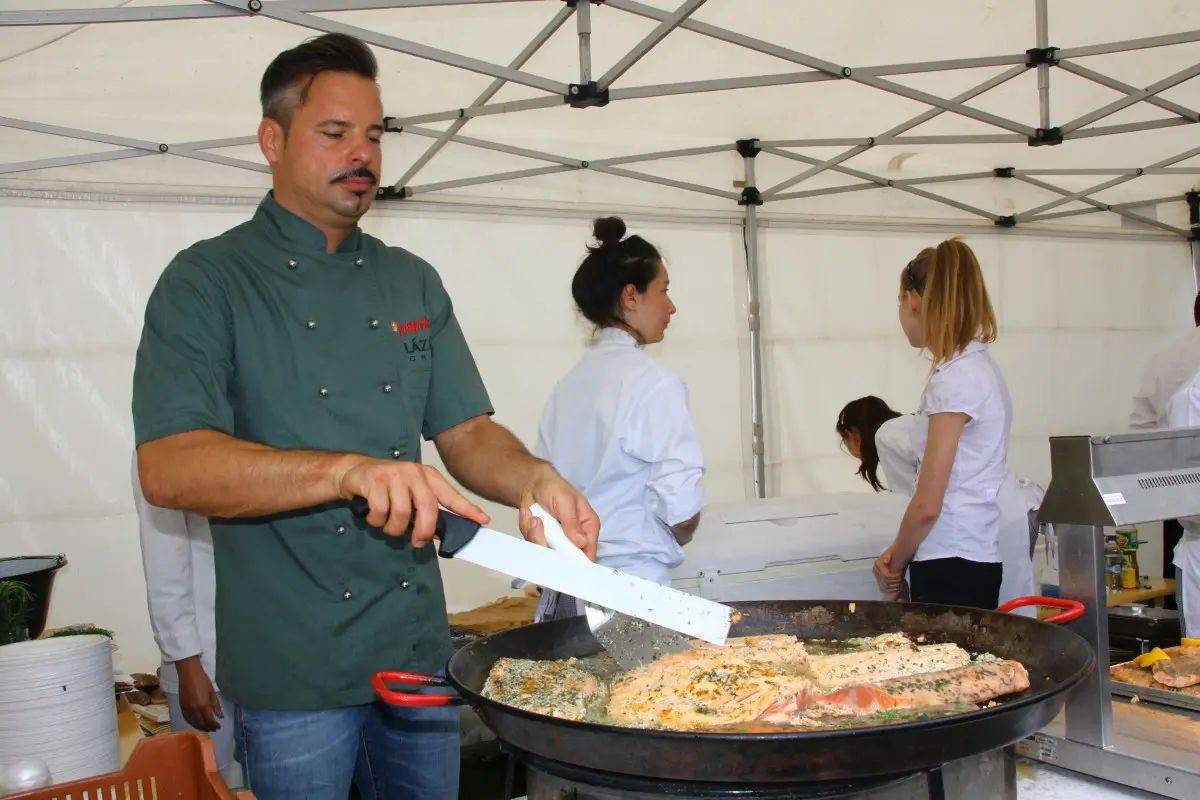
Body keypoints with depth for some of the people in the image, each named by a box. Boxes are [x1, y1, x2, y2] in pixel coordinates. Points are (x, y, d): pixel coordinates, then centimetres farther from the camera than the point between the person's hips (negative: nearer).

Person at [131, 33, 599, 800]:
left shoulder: (412, 282, 9)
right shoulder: (207, 283, -8)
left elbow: (467, 432, 6)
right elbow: (168, 467, -20)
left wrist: (531, 479, -16)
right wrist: (351, 470, -33)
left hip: (421, 649, 5)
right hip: (292, 669, -5)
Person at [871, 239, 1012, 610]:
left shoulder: (956, 379, -15)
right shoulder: (979, 367, 13)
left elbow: (927, 504, -16)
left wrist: (895, 564, 0)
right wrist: (898, 554, 7)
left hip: (952, 566, -9)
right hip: (978, 560, 9)